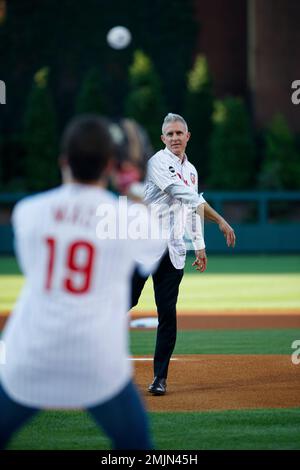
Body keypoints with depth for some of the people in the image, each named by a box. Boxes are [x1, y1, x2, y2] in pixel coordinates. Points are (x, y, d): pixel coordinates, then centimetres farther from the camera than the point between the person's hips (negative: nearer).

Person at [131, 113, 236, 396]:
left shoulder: (191, 170, 18)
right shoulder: (158, 162, -6)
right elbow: (188, 197, -16)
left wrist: (199, 246, 18)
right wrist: (220, 221, -17)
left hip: (173, 252, 6)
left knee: (167, 313, 2)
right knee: (125, 301, -9)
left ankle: (160, 377, 5)